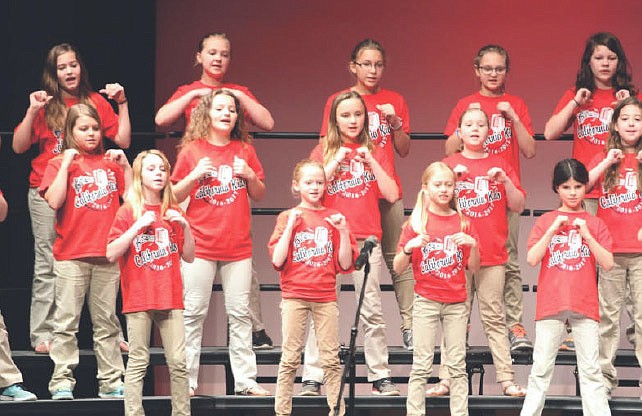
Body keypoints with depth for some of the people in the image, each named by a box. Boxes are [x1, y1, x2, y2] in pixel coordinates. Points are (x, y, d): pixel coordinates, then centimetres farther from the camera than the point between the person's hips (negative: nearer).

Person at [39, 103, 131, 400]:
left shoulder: (111, 162, 13)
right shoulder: (59, 164, 4)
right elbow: (54, 201, -11)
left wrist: (125, 165, 1)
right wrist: (66, 164, -12)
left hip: (107, 253, 3)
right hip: (71, 255, -3)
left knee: (106, 321, 7)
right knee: (66, 321, -4)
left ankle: (111, 382, 10)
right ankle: (62, 382, -2)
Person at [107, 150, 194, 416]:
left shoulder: (172, 212, 13)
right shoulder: (128, 211, 1)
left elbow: (189, 257, 13)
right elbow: (111, 254, -8)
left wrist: (185, 227, -2)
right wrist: (138, 226, -14)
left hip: (170, 297, 3)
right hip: (139, 299, -3)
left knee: (178, 362, -1)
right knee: (138, 362, -4)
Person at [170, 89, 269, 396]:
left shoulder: (244, 150, 10)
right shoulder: (192, 150, 3)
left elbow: (259, 196, 16)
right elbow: (175, 196, 4)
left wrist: (251, 176, -4)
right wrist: (194, 176, -13)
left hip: (237, 246, 2)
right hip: (200, 244, -2)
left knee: (239, 313, 3)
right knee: (193, 313, -2)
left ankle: (245, 380, 6)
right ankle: (186, 380, 2)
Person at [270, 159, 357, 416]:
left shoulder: (333, 218, 8)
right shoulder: (288, 217, 4)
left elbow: (345, 264, 4)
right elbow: (277, 261, -7)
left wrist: (343, 231, -7)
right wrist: (290, 226, -11)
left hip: (326, 296, 1)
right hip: (295, 295, -1)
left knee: (331, 359, 1)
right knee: (290, 358, 0)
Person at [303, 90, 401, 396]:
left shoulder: (374, 153, 12)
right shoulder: (323, 152, 9)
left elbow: (392, 195, 3)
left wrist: (370, 161, -5)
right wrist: (335, 162, -9)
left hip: (366, 239, 1)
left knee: (372, 311, 0)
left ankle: (380, 376, 3)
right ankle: (313, 377, -3)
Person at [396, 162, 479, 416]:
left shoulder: (463, 223, 7)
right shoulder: (416, 223, 1)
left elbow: (473, 268, 6)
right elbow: (398, 267, -1)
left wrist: (473, 245, -11)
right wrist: (409, 247, -19)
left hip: (456, 302, 2)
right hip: (426, 301, -2)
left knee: (457, 365, 2)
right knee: (422, 365, -3)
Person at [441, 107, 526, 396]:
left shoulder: (500, 165, 11)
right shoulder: (449, 164, 8)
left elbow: (518, 206, 9)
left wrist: (505, 181, -7)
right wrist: (452, 178, -11)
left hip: (492, 254, 1)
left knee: (494, 318, 0)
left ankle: (506, 379, -2)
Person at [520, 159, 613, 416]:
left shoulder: (595, 224, 8)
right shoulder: (546, 221, 7)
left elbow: (608, 264, -1)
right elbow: (532, 259, -3)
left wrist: (587, 235, -10)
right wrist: (553, 229, -10)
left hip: (585, 305, 0)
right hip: (551, 304, 0)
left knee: (590, 370, 0)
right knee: (541, 368, 3)